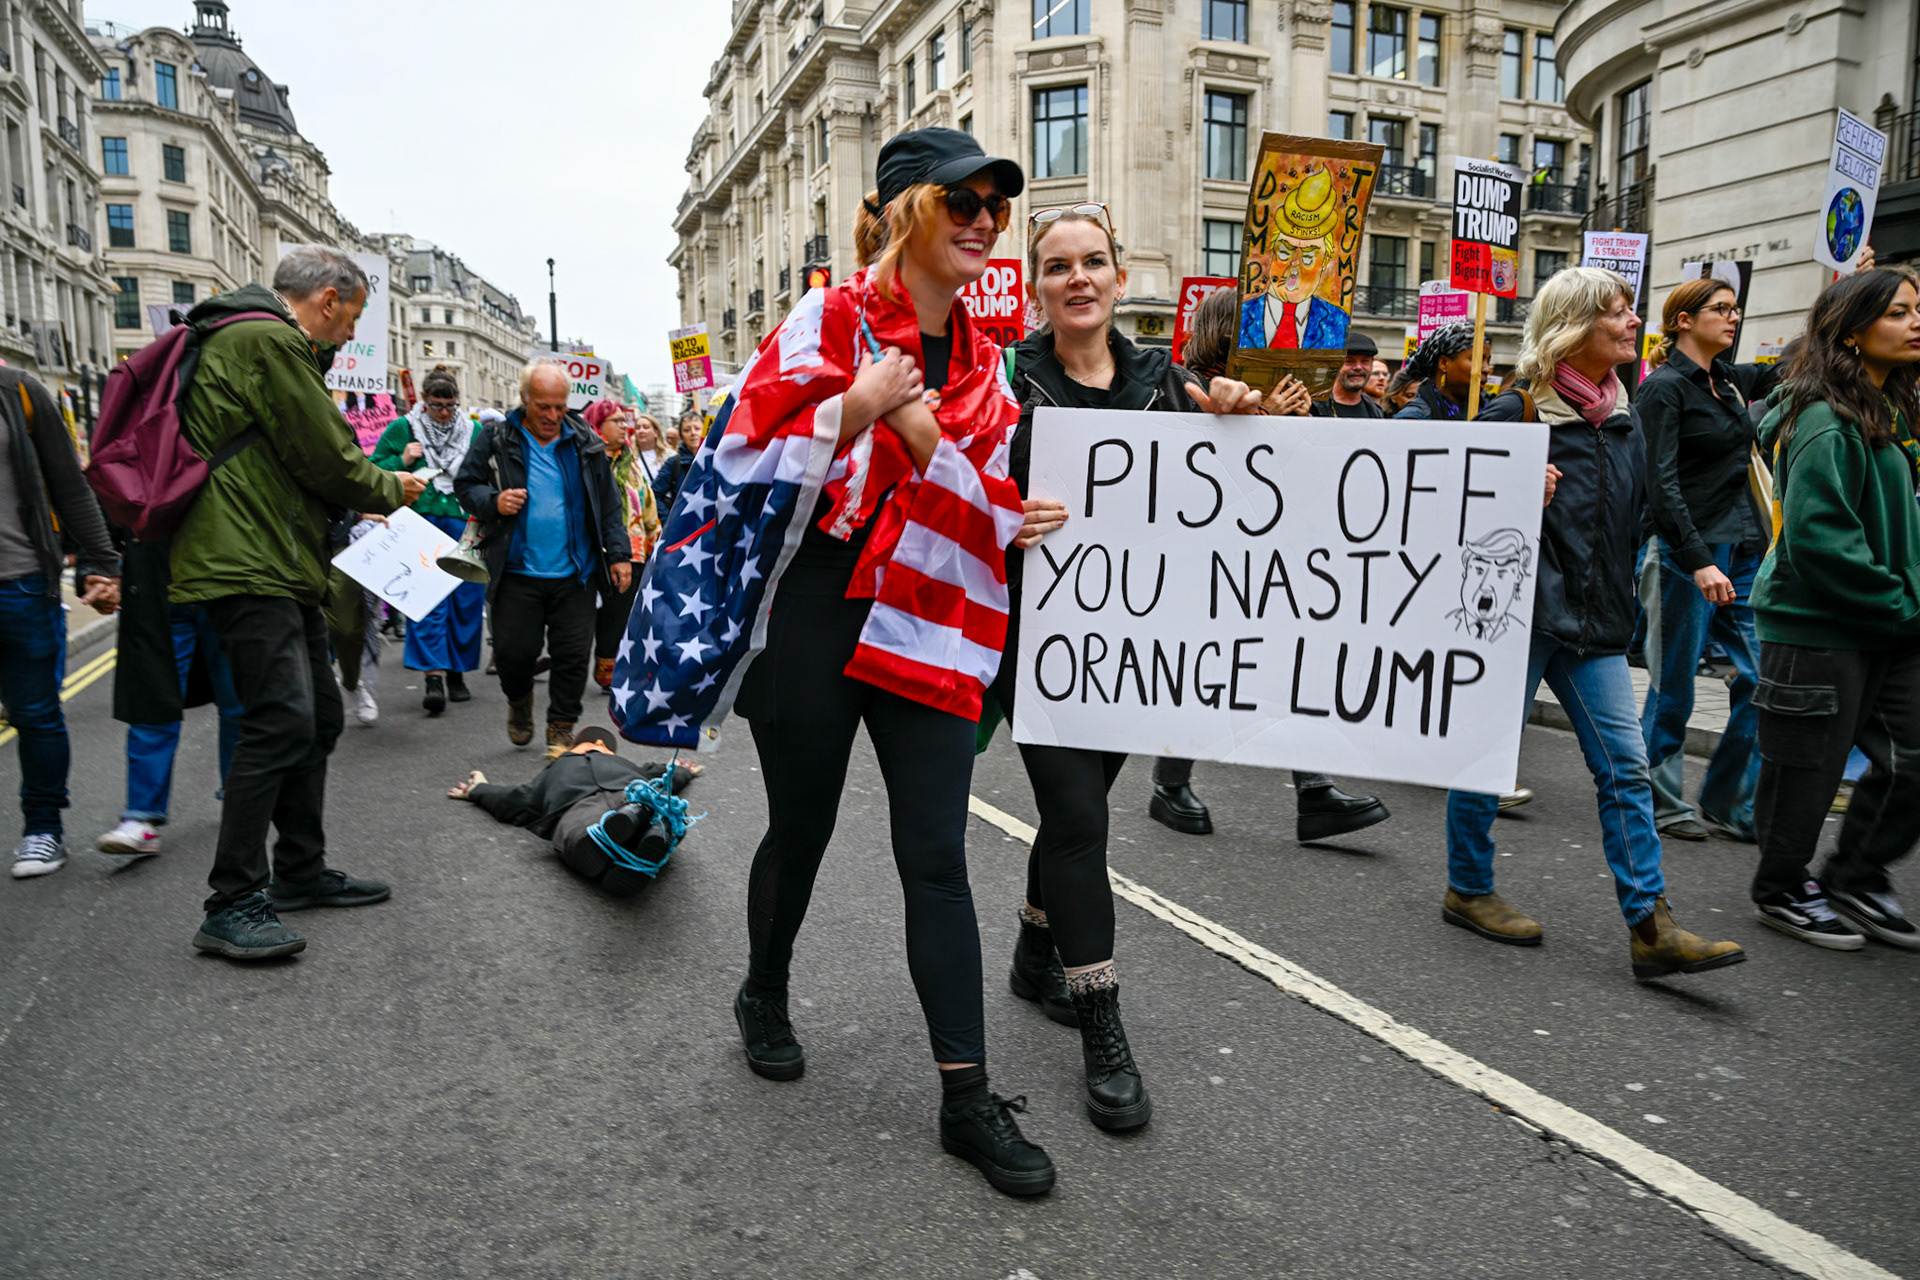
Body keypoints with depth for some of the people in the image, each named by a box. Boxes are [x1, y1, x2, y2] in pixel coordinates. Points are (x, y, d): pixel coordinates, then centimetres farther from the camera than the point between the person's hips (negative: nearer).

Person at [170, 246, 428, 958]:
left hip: (275, 566, 11)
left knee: (319, 716, 13)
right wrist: (389, 491, 4)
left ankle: (300, 872, 23)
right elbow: (328, 457, -13)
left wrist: (355, 504, 19)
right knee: (282, 721, -15)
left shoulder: (258, 339, 24)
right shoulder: (267, 340, -11)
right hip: (247, 566, -11)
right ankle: (231, 905, -9)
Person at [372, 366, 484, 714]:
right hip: (422, 525, -3)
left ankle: (457, 672, 19)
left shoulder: (474, 431, 13)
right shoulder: (402, 429, 6)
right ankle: (434, 676, -16)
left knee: (467, 599, 5)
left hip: (464, 525, 3)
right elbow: (374, 470, 8)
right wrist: (402, 462, -9)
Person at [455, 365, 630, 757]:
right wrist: (492, 503, -12)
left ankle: (561, 728, 20)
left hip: (575, 575, 1)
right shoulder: (496, 441, 2)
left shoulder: (586, 444, 7)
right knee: (513, 651, 0)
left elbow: (608, 506, 10)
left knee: (573, 654, 3)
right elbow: (465, 485, 9)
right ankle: (519, 702, 33)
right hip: (517, 573, -1)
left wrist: (618, 554, 4)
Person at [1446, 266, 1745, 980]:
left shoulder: (1620, 422, 13)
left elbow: (1633, 519, 23)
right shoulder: (1515, 414, -8)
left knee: (1625, 765, 1)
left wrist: (1617, 600, 14)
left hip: (1593, 624, 7)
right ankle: (1467, 891, 22)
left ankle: (1650, 926, 4)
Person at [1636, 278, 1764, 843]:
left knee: (1761, 678, 4)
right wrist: (1698, 560, -23)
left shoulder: (1726, 383, 15)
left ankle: (1727, 805, 15)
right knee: (1674, 686, 1)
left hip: (1741, 552, 8)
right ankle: (1658, 803, 16)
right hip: (1688, 552, -8)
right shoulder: (1664, 387, -8)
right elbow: (1661, 483, -17)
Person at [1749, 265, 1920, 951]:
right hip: (1817, 629, -9)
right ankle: (1782, 891, 24)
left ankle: (1856, 876, 26)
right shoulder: (1825, 422, -17)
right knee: (1807, 767, 5)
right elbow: (1817, 538, -23)